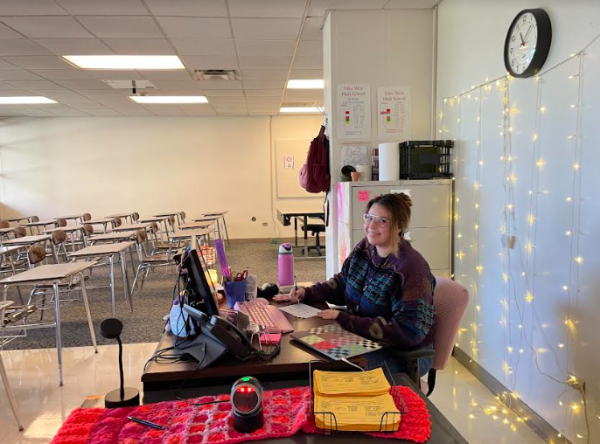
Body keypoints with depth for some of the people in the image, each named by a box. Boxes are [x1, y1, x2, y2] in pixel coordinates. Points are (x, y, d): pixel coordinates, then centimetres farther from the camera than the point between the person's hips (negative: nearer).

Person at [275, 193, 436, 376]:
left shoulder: (411, 268, -25)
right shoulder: (366, 248, -2)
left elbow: (408, 331, -27)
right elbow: (342, 283, 13)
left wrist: (344, 319, -28)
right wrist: (307, 293, -5)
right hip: (365, 341, 7)